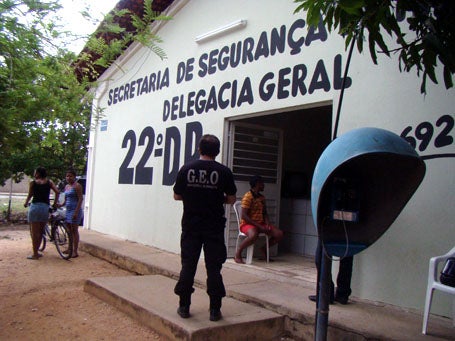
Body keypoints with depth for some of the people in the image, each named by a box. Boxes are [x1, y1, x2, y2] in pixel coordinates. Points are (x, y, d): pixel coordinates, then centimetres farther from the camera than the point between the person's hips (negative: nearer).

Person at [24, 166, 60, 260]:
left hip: (35, 206, -3)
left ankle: (35, 254, 4)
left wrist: (26, 203, 21)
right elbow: (57, 192, -2)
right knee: (40, 231, 15)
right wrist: (55, 203, 9)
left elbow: (30, 195, 3)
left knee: (34, 232, 2)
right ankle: (36, 251, 25)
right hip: (45, 207, 3)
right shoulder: (49, 182, 9)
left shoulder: (33, 182, 3)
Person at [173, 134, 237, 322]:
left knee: (188, 265, 10)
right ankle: (215, 309, 11)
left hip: (190, 226, 1)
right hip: (214, 227, -1)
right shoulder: (223, 171, -7)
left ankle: (184, 306, 17)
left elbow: (177, 196, 3)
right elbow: (231, 199, -2)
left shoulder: (186, 169, -3)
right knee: (213, 267, 6)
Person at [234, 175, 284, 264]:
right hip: (247, 224, -7)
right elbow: (244, 216, -18)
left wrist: (267, 224, -4)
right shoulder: (248, 196, -12)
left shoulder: (262, 198, 12)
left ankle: (264, 250, 15)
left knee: (279, 234, -9)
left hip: (261, 223, 7)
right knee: (254, 235, -40)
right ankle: (238, 254, -17)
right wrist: (259, 226, -21)